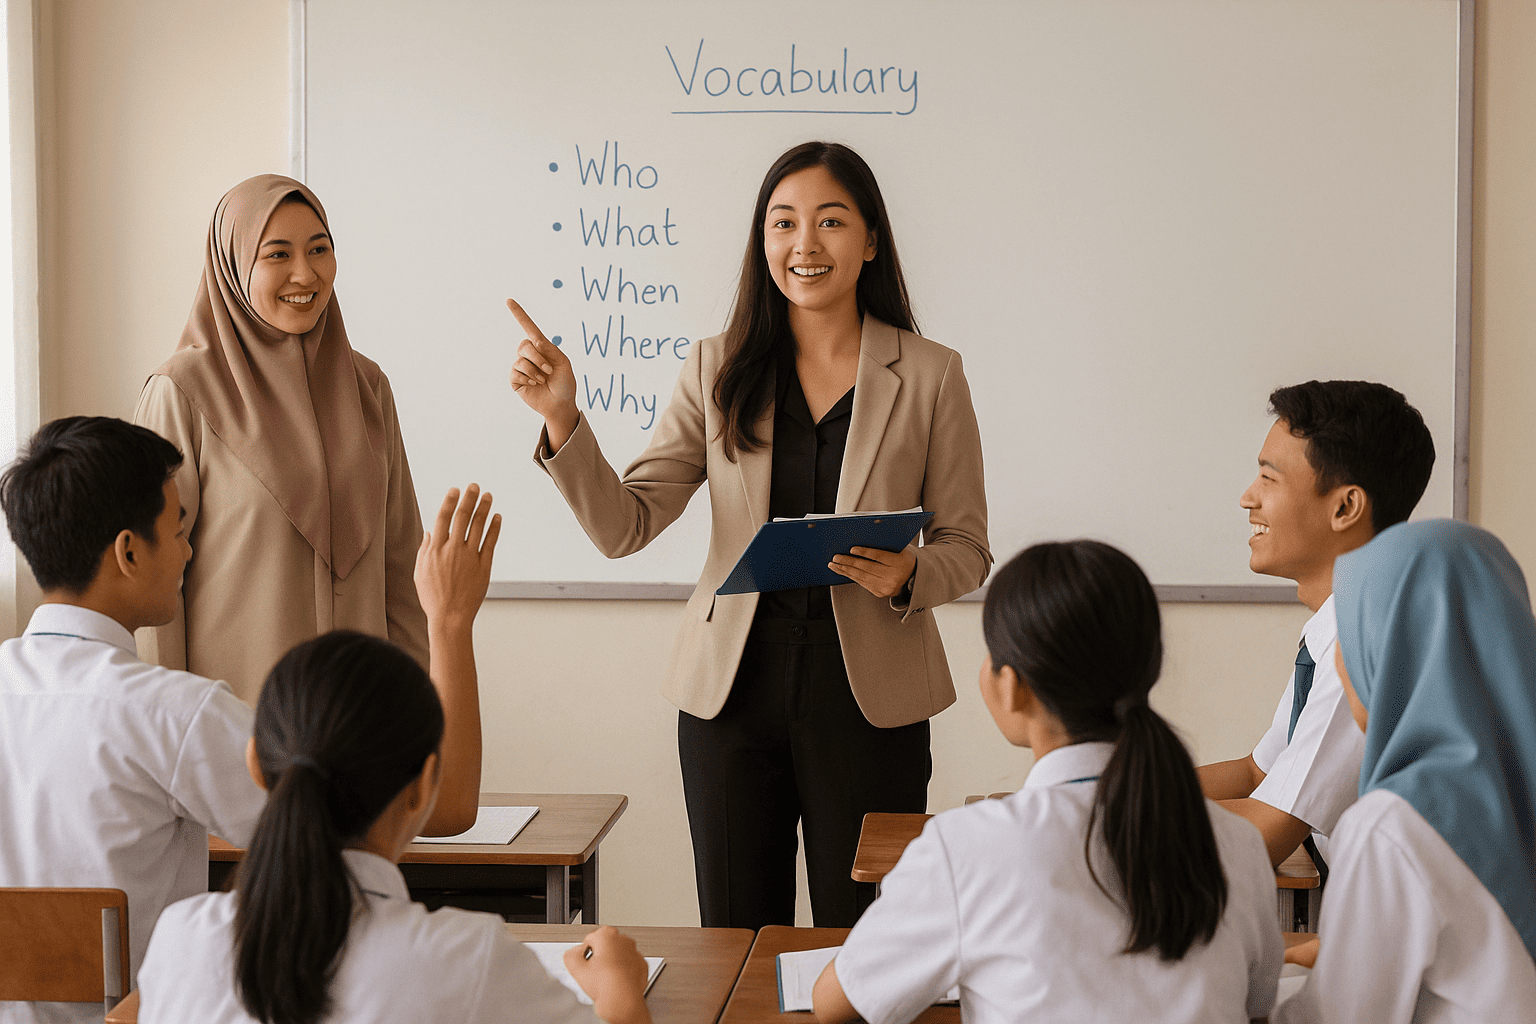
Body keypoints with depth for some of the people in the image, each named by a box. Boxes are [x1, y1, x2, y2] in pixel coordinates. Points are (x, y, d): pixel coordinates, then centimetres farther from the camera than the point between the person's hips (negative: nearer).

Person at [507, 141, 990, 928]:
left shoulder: (930, 375, 1)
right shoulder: (717, 371, 5)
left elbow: (966, 547, 4)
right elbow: (624, 526, 1)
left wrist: (907, 576, -17)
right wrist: (561, 418, -13)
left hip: (870, 697, -1)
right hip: (732, 688, 2)